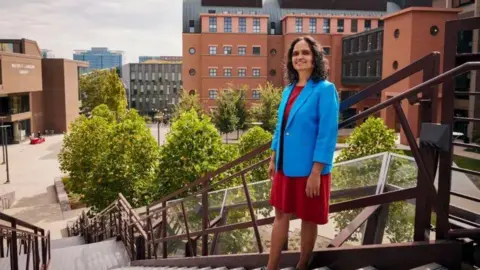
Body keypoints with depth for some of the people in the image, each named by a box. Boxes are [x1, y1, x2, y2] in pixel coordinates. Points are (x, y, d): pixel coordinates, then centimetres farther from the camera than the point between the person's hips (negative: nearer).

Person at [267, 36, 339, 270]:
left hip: (309, 169, -7)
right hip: (286, 166, 7)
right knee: (281, 214, 14)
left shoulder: (325, 89, -13)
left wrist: (316, 172, -20)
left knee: (308, 220, 10)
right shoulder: (289, 89, 7)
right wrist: (273, 159, 13)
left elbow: (328, 134, -17)